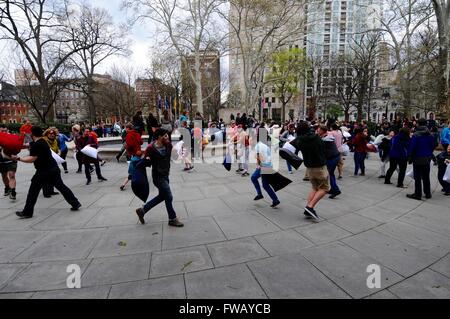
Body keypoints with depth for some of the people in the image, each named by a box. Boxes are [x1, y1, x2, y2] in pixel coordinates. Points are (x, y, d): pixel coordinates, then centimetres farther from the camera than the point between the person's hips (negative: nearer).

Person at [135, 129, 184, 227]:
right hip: (158, 176, -8)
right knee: (169, 197, -2)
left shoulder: (168, 145, -3)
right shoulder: (151, 148, -19)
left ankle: (142, 210, 35)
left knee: (162, 196, 19)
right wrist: (147, 160, -29)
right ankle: (172, 219, 16)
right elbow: (146, 163, -10)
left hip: (165, 175, 8)